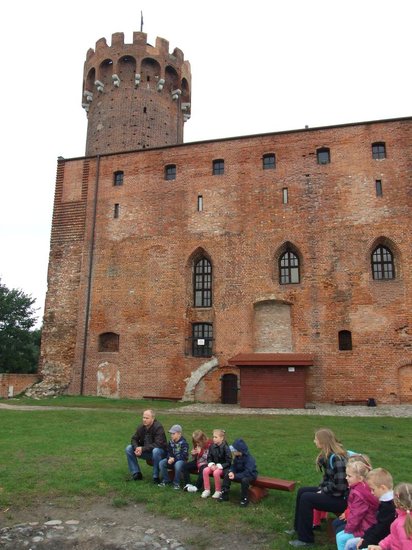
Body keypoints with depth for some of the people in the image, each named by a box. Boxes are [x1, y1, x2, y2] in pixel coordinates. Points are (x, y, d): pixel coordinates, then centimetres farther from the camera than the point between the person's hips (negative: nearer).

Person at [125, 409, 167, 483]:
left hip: (160, 451, -6)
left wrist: (142, 449, -31)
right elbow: (134, 439, 2)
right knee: (129, 448, -8)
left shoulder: (158, 427, -23)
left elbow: (158, 444, -30)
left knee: (156, 451, -39)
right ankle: (136, 473, 1)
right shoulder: (141, 427, -5)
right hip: (145, 451, 6)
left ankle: (156, 477, -20)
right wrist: (136, 448, -21)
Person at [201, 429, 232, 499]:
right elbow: (209, 458, 9)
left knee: (216, 472, -33)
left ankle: (218, 491, -11)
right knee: (205, 470, -22)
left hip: (223, 467, -5)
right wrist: (211, 464, -11)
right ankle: (207, 490, -8)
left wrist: (218, 466, -20)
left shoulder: (225, 448, -15)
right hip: (214, 466, 5)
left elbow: (228, 462, -13)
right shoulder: (212, 446, 1)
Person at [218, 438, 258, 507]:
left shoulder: (249, 459, -30)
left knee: (244, 480, -39)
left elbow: (247, 473, -35)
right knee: (227, 475, -9)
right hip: (240, 473, 7)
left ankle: (245, 499, -17)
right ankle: (224, 495, 3)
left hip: (250, 474, -7)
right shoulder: (237, 457, -6)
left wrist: (235, 476, -36)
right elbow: (233, 466, 4)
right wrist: (231, 472, -20)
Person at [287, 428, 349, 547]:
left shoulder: (336, 459, -26)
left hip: (340, 498, -10)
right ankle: (298, 528, 22)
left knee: (306, 498, -18)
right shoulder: (328, 455, 5)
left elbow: (340, 486, -27)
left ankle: (305, 539, -6)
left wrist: (323, 492, -14)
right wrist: (320, 489, 1)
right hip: (330, 491, 10)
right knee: (302, 491, 8)